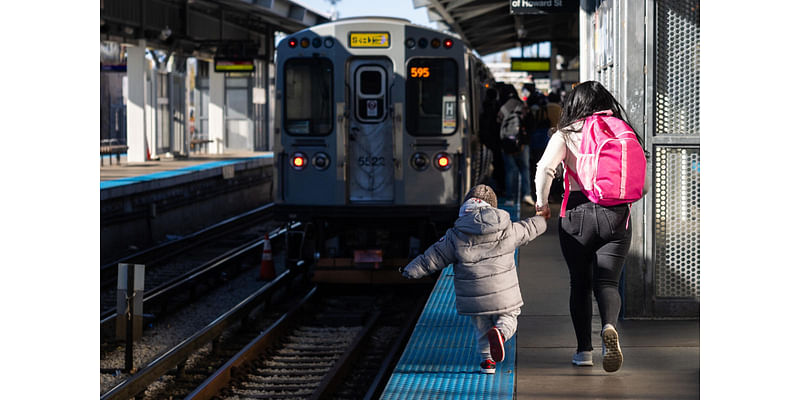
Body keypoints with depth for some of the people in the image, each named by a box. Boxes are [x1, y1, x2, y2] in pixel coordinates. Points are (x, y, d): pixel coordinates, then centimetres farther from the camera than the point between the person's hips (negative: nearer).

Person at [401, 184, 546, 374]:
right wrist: (540, 222, 40)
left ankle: (487, 359, 16)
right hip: (503, 294, 0)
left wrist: (411, 270, 9)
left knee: (481, 327, 19)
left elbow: (433, 258, -3)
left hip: (474, 298, 0)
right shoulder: (508, 230, -2)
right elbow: (528, 229, 17)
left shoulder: (455, 237, -7)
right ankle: (499, 332, -16)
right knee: (508, 319, 16)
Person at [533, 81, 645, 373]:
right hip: (616, 215, 1)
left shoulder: (566, 135, 0)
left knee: (580, 283, 12)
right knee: (607, 282, 2)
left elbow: (545, 168, -15)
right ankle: (609, 327, -28)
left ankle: (584, 349, 10)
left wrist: (542, 203, -1)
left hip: (577, 214, -1)